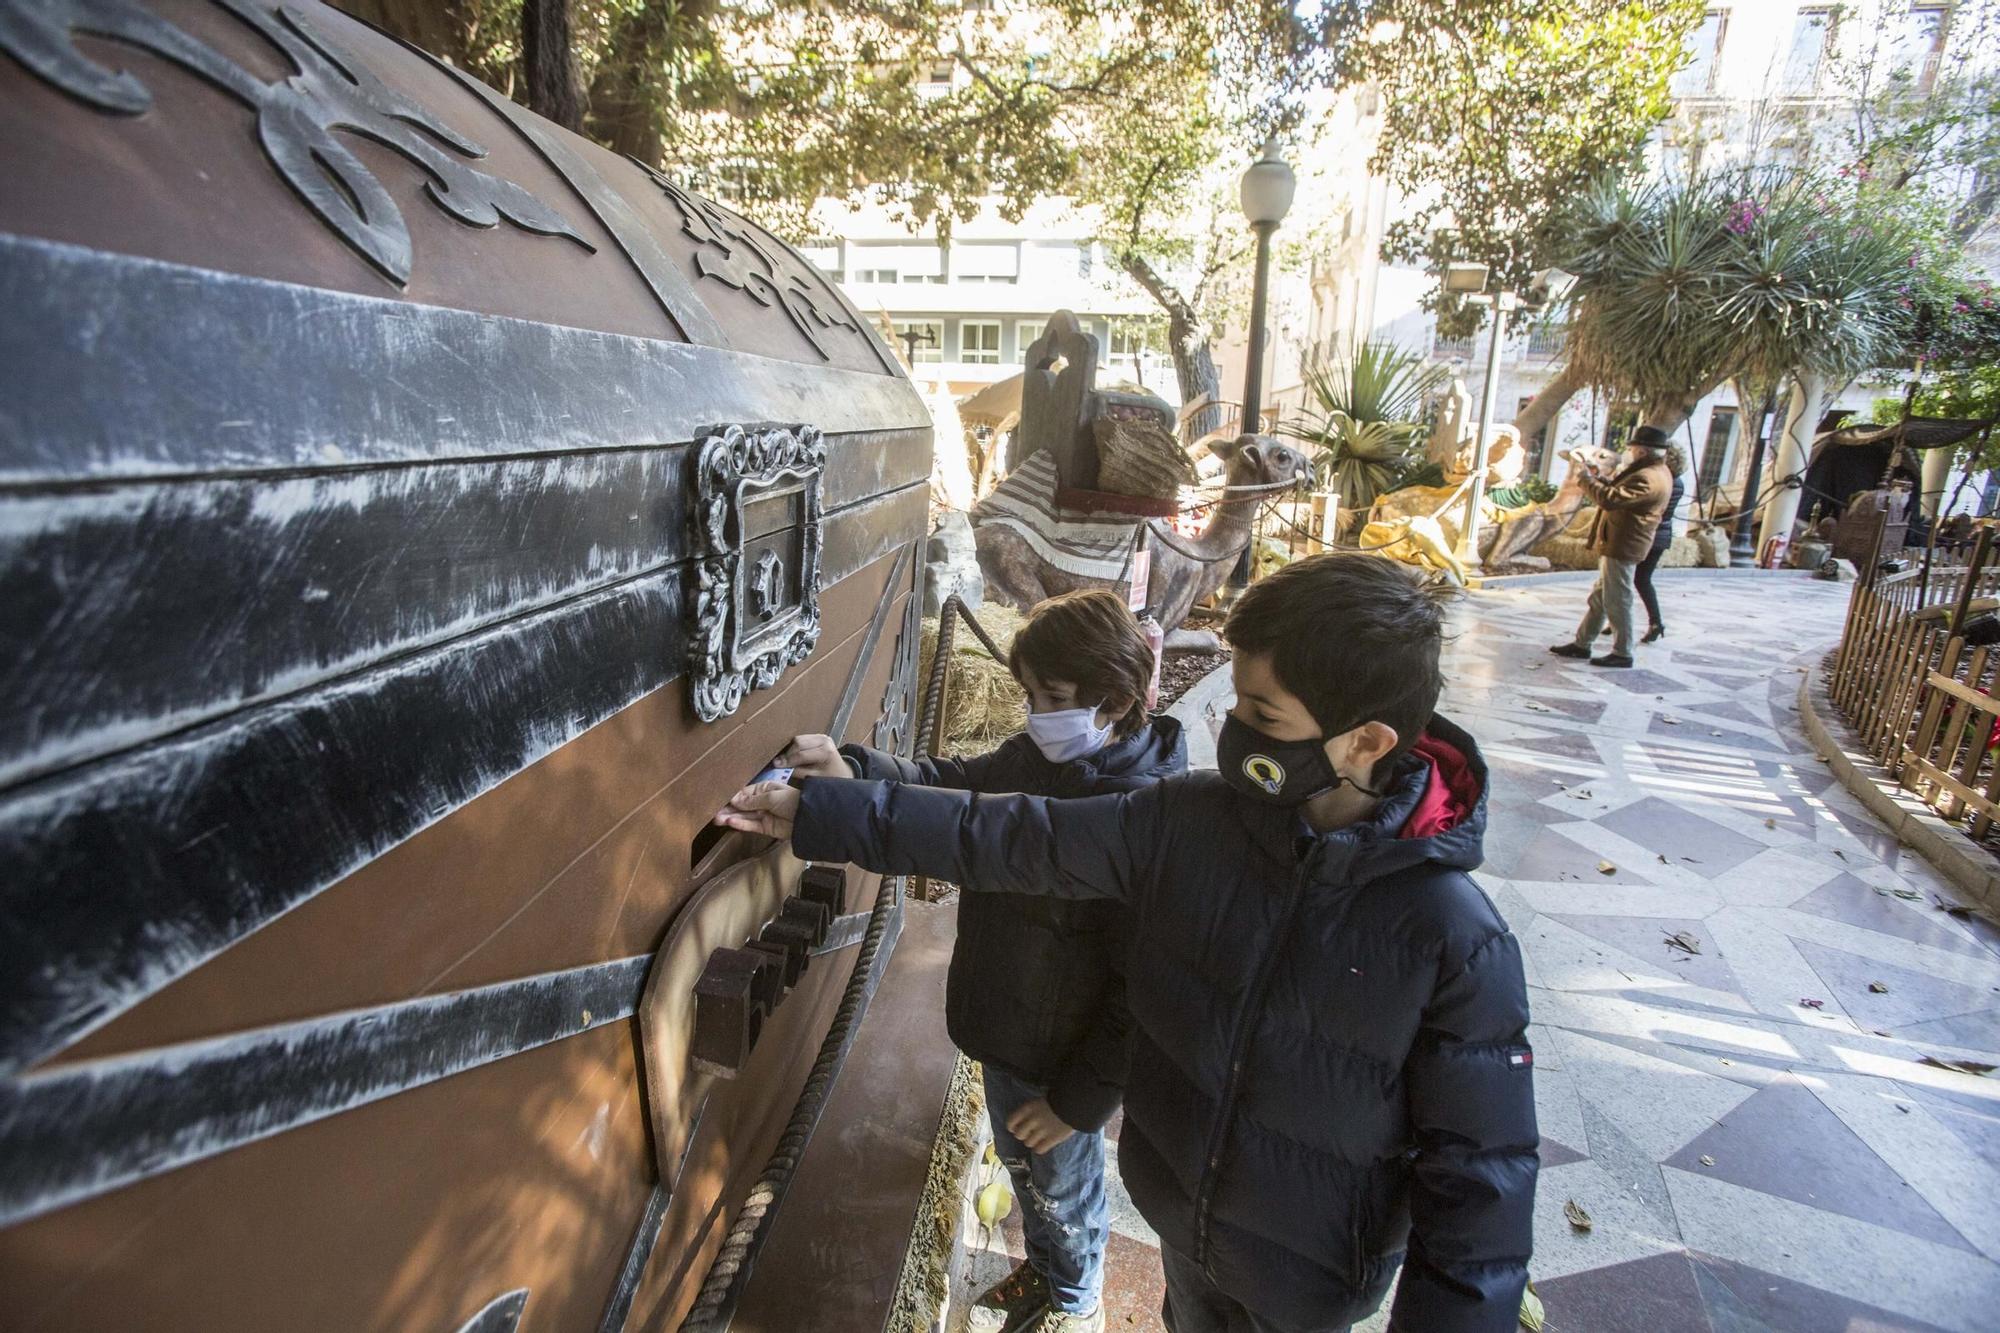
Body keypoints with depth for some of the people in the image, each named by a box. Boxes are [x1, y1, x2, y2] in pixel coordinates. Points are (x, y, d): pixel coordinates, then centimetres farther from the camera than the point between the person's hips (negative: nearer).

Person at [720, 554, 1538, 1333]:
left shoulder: (1455, 942, -28)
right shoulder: (1187, 820, -20)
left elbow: (1480, 1168, -18)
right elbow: (1005, 837, -15)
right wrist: (817, 812, -15)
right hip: (1179, 1216, 3)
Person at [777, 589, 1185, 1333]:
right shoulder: (1034, 756, -10)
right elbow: (950, 786, 1)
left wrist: (1082, 1098, -18)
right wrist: (854, 773, -18)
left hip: (1067, 1059, -6)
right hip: (1003, 1028, 7)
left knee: (1062, 1187, 22)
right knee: (1020, 1166, 30)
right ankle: (1043, 1270, 60)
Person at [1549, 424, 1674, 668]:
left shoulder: (1649, 478, -22)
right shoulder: (1653, 472, 14)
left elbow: (1610, 499, -28)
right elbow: (1619, 491, 22)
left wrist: (1586, 480, -14)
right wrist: (1598, 478, 8)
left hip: (1622, 548, -11)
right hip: (1617, 545, 11)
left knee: (1616, 601, -3)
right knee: (1599, 597, 16)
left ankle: (1622, 654, 6)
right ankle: (1581, 644, 23)